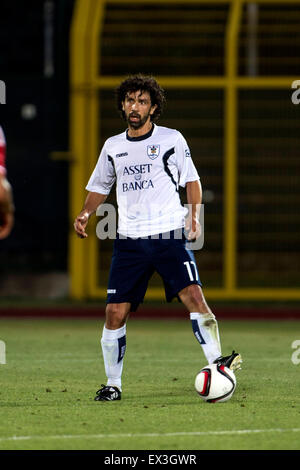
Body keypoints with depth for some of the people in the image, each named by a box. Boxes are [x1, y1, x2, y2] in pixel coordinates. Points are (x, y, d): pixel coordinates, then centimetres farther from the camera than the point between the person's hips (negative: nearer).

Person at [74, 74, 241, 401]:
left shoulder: (171, 139, 3)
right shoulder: (113, 147, 11)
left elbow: (191, 179, 10)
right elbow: (100, 186, 24)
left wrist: (194, 214, -5)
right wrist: (86, 212, 6)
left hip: (169, 235, -2)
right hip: (129, 240, 2)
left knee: (193, 295, -21)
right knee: (115, 313, -3)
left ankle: (216, 363, -19)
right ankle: (113, 384, 11)